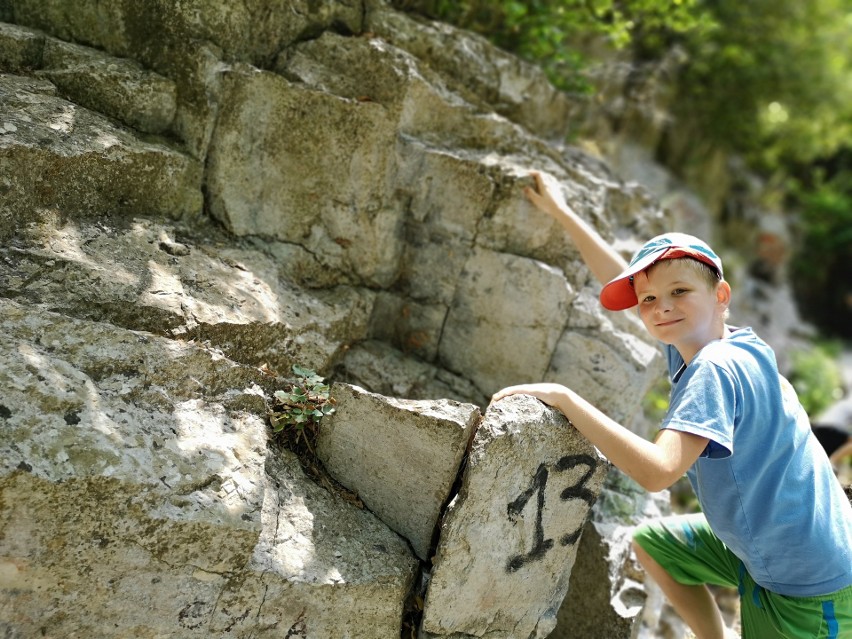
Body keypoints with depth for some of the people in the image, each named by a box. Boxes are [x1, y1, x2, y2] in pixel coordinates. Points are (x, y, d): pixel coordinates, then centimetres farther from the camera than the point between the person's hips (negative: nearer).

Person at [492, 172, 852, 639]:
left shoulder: (716, 369, -27)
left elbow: (657, 471, -39)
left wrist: (565, 398, -33)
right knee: (651, 542, 20)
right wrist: (560, 212, 16)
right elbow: (621, 281, 9)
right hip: (762, 546, 9)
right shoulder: (691, 343, -3)